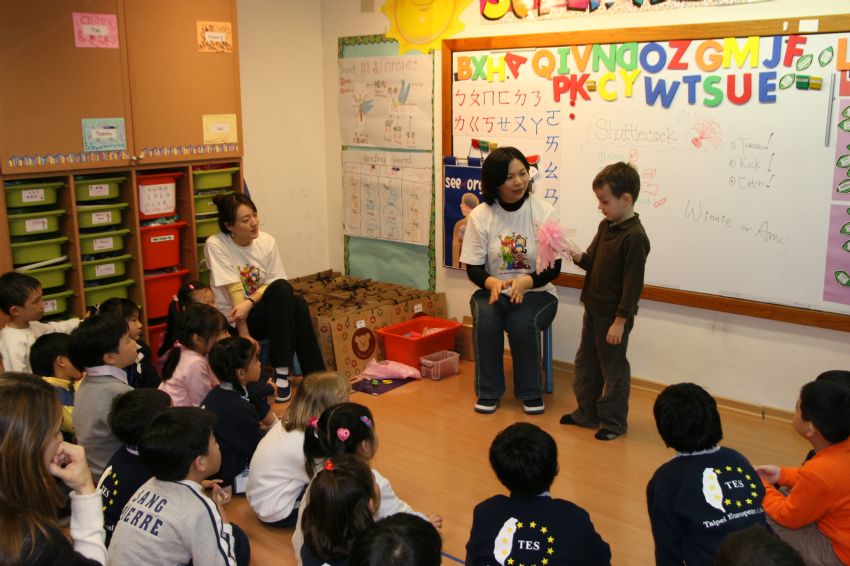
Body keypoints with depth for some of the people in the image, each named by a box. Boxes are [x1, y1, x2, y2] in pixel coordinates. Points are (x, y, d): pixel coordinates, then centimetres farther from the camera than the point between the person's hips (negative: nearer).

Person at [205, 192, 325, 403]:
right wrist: (243, 332, -20)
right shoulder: (216, 245, -14)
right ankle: (280, 370, -26)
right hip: (232, 321, -4)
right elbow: (235, 291, -19)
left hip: (260, 312, 4)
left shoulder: (267, 242, -2)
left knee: (298, 304, -28)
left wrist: (250, 302, -23)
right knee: (282, 289, -29)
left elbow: (273, 283, -4)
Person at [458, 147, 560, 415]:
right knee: (485, 321, -30)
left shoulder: (544, 213, -9)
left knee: (522, 323, -31)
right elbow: (473, 268, -4)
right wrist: (492, 282, -27)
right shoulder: (480, 216, -6)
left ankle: (530, 392, -7)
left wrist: (526, 282, -29)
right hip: (493, 290, 1)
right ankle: (488, 391, -10)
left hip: (536, 292, -1)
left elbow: (553, 267, -9)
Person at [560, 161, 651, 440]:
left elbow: (633, 284, -21)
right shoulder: (605, 226, 5)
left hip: (614, 315, -9)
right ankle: (587, 413, 34)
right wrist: (578, 257, -10)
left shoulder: (634, 237, -21)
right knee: (586, 363, 19)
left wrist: (620, 321, -20)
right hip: (593, 309, 9)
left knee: (613, 369, 6)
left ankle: (614, 422, 21)